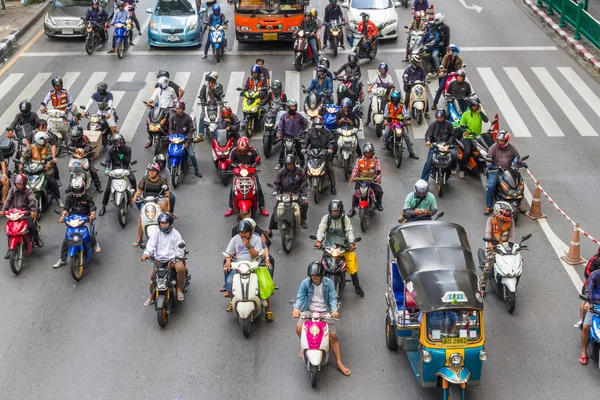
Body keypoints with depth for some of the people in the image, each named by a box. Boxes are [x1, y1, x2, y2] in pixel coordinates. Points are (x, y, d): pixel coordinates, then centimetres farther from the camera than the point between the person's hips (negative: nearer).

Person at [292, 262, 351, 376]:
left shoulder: (328, 283, -5)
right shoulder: (305, 283, -4)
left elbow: (333, 298, -7)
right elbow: (300, 297, -9)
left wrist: (334, 310, -26)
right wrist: (296, 308, -29)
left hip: (325, 311, -1)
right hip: (309, 311, 1)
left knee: (333, 336, -10)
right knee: (299, 327, -24)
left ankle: (339, 363, -1)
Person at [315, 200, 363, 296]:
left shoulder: (345, 218, 1)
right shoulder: (326, 218, 2)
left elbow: (350, 231, -7)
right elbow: (321, 229, -11)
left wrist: (352, 243, -24)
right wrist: (319, 240, -29)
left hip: (343, 245, -1)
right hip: (328, 246, 1)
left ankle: (357, 286, 0)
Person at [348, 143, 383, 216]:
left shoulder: (376, 160, 3)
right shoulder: (359, 160, 5)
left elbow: (378, 170, -6)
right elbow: (355, 169, 0)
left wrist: (378, 177, -27)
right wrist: (352, 177, -19)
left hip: (373, 180, 0)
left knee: (379, 191, -22)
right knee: (355, 194, -15)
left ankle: (379, 203, 9)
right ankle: (353, 209, 4)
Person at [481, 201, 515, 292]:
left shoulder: (510, 221, 4)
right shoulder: (491, 220, -4)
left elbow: (512, 235, 0)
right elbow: (488, 232, -16)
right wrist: (489, 243, -34)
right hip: (493, 246, -3)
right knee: (488, 266, -14)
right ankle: (483, 287, -3)